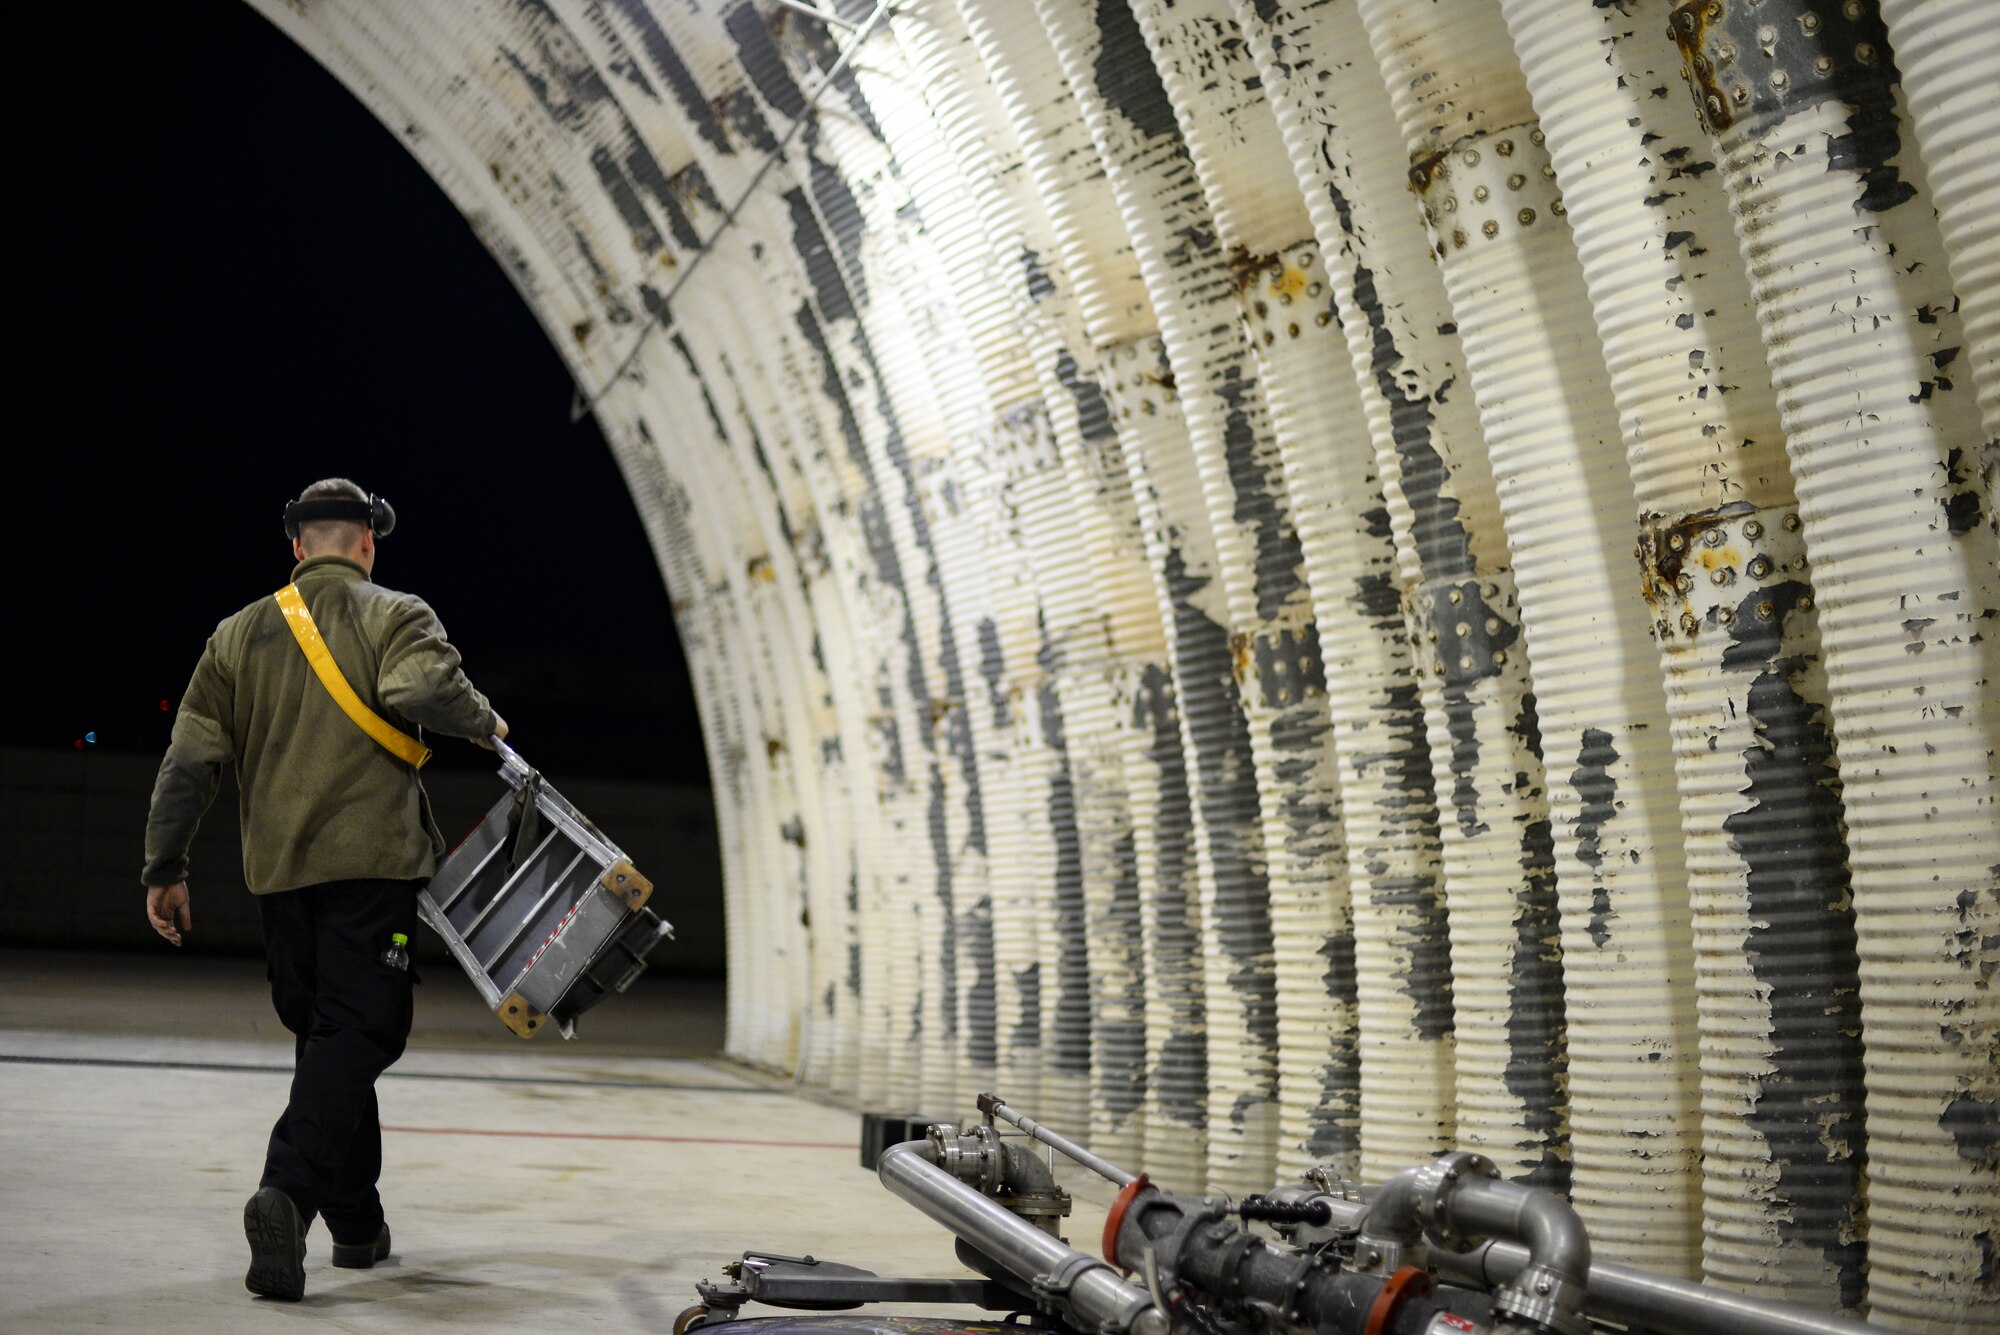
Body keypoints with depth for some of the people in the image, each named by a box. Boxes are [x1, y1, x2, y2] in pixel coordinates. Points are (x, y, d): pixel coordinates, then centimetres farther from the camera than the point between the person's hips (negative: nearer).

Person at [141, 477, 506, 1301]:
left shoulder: (241, 633, 13)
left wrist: (165, 868, 12)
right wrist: (483, 723, -3)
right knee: (356, 1035, -5)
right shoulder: (394, 616, 1)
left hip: (277, 871, 5)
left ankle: (356, 1223, 22)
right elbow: (422, 687, -22)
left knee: (323, 1036, 16)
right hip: (372, 862, -5)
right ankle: (288, 1193, -26)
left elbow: (190, 759, 8)